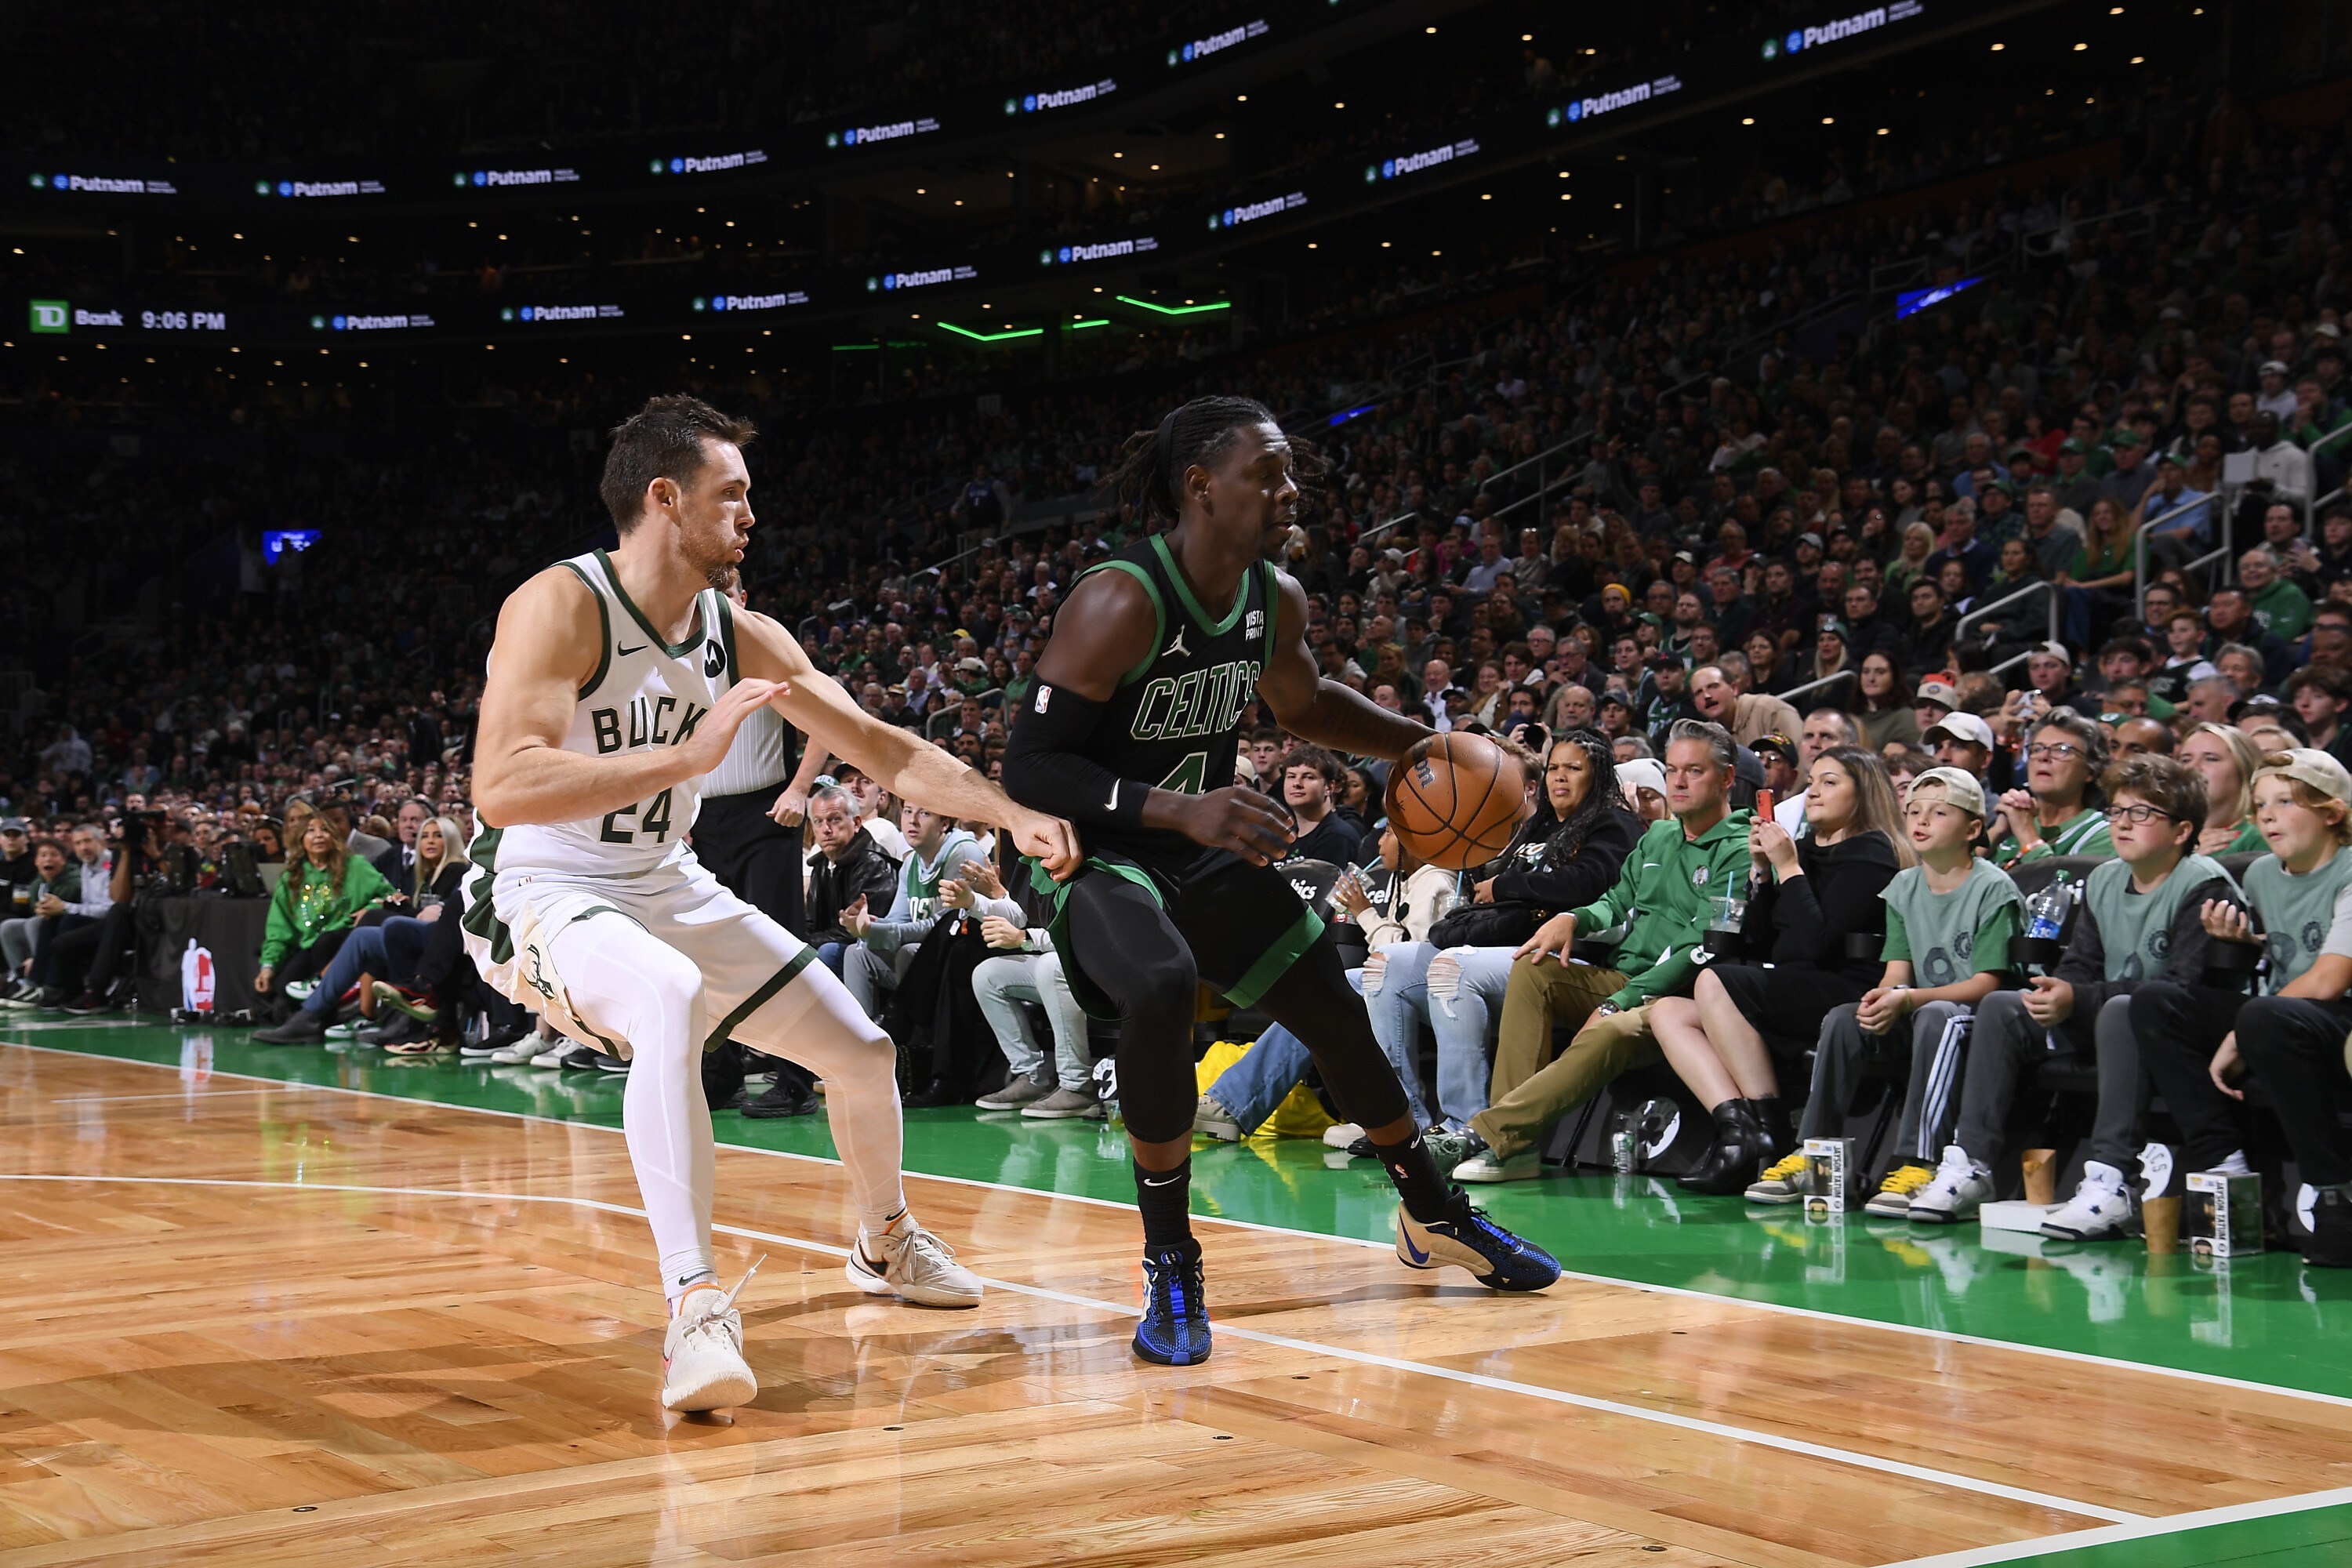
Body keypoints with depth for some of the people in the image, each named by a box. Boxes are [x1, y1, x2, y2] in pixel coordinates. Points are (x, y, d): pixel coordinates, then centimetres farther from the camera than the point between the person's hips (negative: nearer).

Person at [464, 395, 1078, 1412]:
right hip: (541, 897, -7)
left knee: (864, 1053, 8)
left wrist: (1012, 814, -5)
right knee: (671, 999, -40)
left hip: (669, 889, 7)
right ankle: (696, 1308, -38)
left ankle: (884, 1243, 38)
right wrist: (689, 756, -39)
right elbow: (502, 787, -35)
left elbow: (877, 746, 6)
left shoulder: (737, 634, -1)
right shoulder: (559, 606, -22)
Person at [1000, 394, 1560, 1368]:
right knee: (1161, 990, -35)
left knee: (1335, 1008, 11)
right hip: (1100, 854, -7)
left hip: (1210, 850, 7)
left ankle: (1433, 1217, 35)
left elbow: (1303, 707, 19)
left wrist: (1413, 743, 5)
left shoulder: (1277, 601, -3)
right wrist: (1178, 809, -38)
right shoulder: (1120, 603, -26)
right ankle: (1170, 1266, -19)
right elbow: (1029, 767, -28)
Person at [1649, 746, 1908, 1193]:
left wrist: (1790, 869, -11)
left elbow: (1818, 943, -17)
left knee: (1714, 982, -27)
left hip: (1841, 997, -9)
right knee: (1667, 1013, -8)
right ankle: (1735, 1125, -28)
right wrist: (1762, 870, 8)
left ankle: (1769, 1132, -25)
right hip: (1788, 996, 9)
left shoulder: (1869, 855, -4)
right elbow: (1760, 943, 18)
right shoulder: (1805, 849, 20)